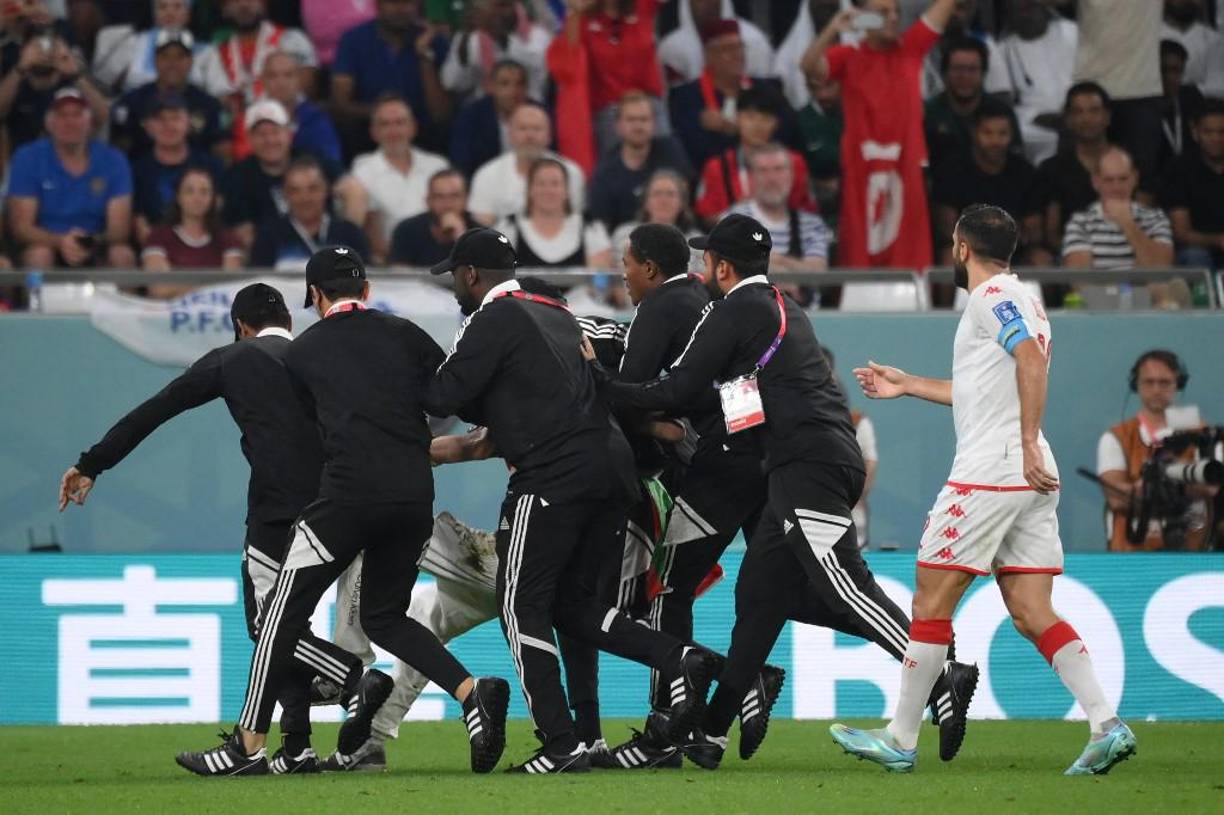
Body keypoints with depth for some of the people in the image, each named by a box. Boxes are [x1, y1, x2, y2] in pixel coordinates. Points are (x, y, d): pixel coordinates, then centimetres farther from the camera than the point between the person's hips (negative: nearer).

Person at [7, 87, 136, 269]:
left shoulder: (112, 161, 1)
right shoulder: (27, 160, -3)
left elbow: (119, 228, -5)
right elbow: (21, 227, -10)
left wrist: (95, 243, -29)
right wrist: (60, 241, -30)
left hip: (95, 253, 2)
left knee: (123, 255, -29)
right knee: (39, 255, -34)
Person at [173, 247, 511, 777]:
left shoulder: (301, 352, 12)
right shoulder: (405, 335, 14)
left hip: (348, 494, -4)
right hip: (415, 496, 4)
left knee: (284, 614, 5)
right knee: (384, 617, 19)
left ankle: (247, 747, 4)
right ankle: (472, 692, -2)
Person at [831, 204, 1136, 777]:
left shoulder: (992, 296, -7)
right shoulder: (1015, 299, 23)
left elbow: (1032, 361, -24)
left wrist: (1027, 442, -29)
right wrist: (907, 385, 38)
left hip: (990, 471, -9)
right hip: (1030, 478, 9)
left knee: (931, 601, -2)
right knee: (1032, 614, 3)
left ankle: (901, 740, 3)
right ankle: (1106, 725, -10)